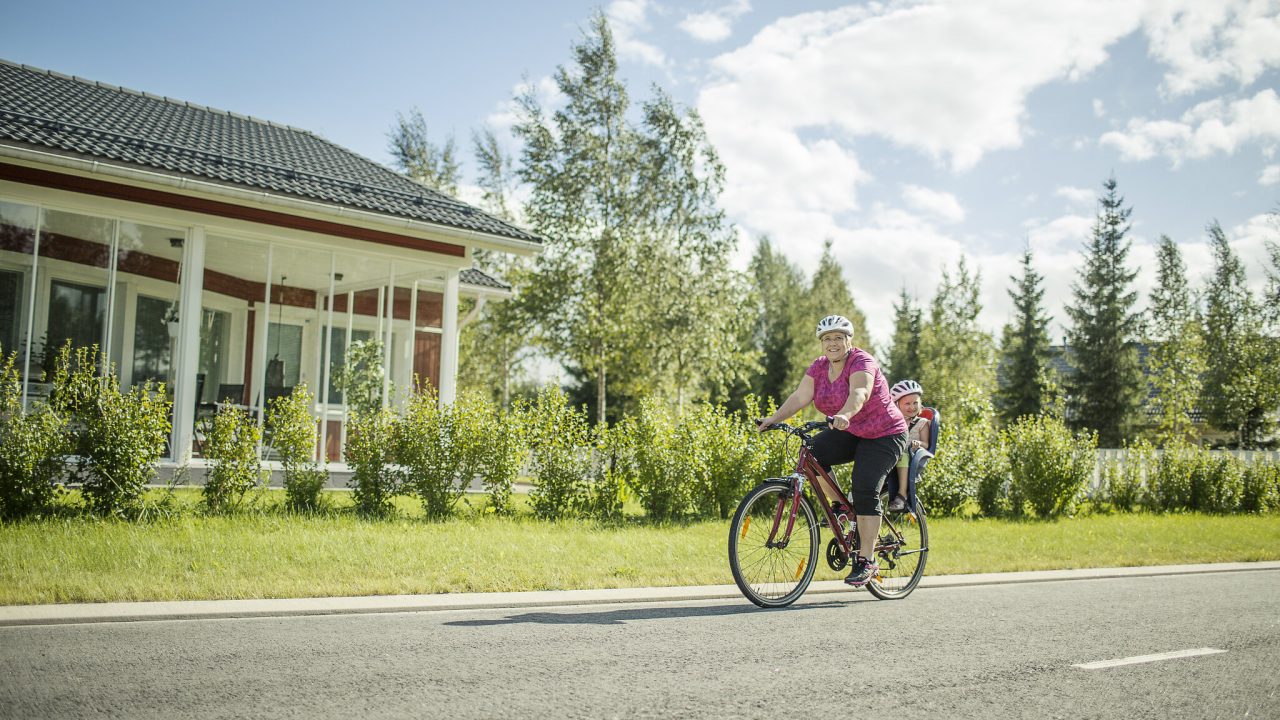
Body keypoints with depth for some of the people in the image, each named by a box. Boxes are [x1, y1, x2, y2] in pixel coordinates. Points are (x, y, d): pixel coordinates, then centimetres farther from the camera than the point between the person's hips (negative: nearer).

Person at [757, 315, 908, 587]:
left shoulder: (861, 361, -20)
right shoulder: (819, 367, -1)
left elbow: (859, 393, -39)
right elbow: (800, 397, -10)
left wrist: (844, 415, -59)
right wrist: (774, 419, -25)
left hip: (884, 436, -6)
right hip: (849, 434, 6)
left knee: (864, 490, -20)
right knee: (812, 452, -20)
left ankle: (866, 561, -12)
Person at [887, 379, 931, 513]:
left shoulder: (922, 423, 17)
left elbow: (926, 444, 7)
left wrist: (918, 443, -18)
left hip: (911, 455, -2)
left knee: (902, 455, -42)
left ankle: (902, 495, -45)